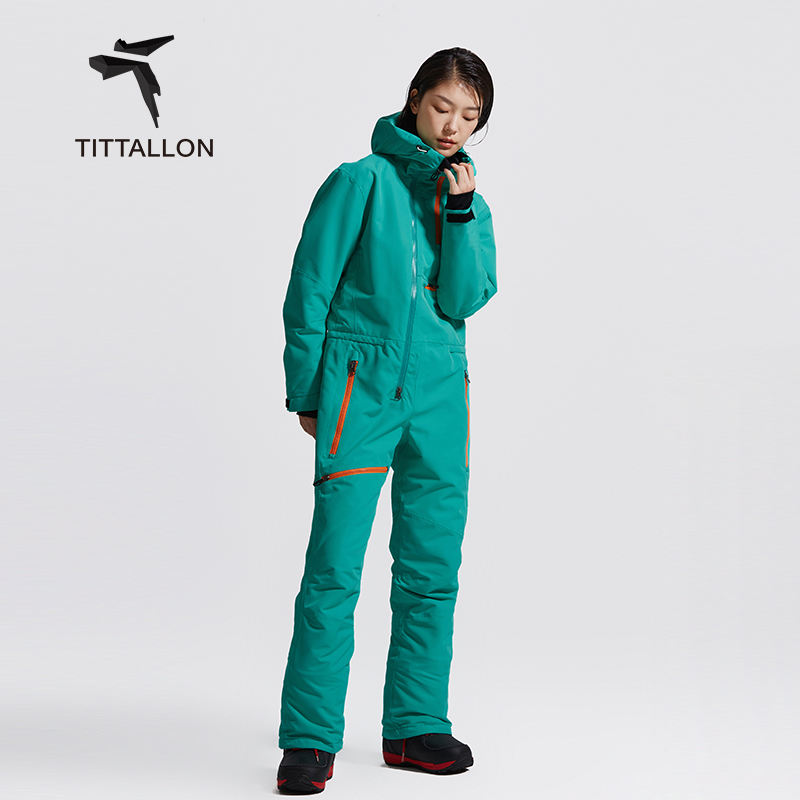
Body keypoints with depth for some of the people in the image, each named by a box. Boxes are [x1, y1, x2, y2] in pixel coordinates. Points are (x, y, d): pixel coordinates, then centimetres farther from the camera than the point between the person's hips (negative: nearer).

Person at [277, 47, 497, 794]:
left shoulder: (468, 198, 14)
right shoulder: (362, 181, -1)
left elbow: (464, 298, 0)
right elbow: (309, 289, -1)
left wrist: (461, 208, -7)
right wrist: (307, 391, -3)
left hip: (439, 394, 5)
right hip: (362, 388, -5)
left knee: (432, 570, 8)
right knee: (334, 568, -9)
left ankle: (416, 724, 19)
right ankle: (310, 739, -2)